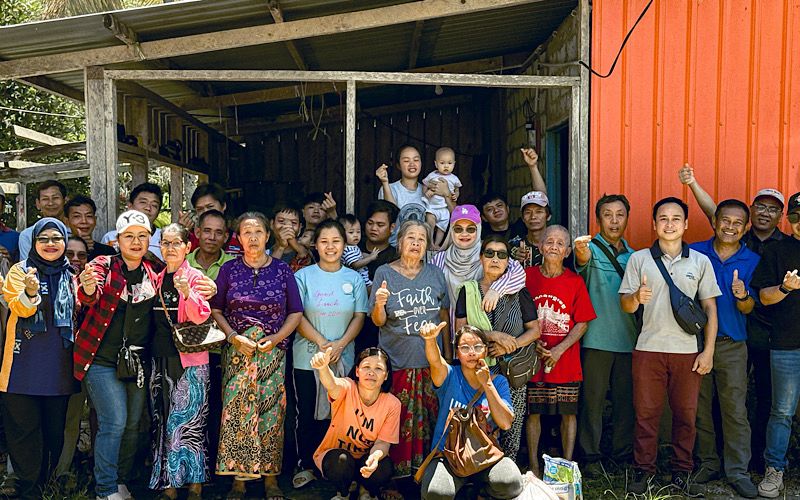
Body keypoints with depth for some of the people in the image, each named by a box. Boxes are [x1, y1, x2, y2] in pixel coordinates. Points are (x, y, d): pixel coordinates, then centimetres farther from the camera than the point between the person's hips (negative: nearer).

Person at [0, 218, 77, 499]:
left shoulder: (70, 275, 11)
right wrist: (30, 292, -37)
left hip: (59, 367, 3)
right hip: (25, 366, -3)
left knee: (56, 429, 11)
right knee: (24, 428, 0)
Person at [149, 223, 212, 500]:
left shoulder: (195, 277, -4)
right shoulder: (157, 277, 11)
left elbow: (201, 316, -17)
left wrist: (187, 292, -33)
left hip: (190, 360, -5)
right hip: (161, 358, 5)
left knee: (188, 419, -6)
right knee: (163, 420, 6)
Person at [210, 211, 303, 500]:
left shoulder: (282, 270, 6)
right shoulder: (229, 269, 7)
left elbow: (296, 313, 6)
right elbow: (216, 310, 6)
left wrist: (275, 338, -7)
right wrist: (233, 337, -8)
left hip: (273, 351, 0)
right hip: (238, 351, 0)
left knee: (272, 412, -2)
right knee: (236, 411, -4)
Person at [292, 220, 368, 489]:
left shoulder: (354, 278, 5)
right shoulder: (303, 276, -1)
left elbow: (359, 317, 2)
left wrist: (340, 344, -12)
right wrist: (322, 342, -15)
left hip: (343, 360, 1)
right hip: (307, 358, -1)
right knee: (307, 415, 5)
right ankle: (306, 466, 19)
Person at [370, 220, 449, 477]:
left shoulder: (435, 274, 8)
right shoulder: (384, 273, 1)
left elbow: (444, 316, 12)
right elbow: (378, 321, 0)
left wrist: (448, 356, 11)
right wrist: (379, 304, -22)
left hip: (431, 360, 2)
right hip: (397, 361, -2)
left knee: (430, 418, 5)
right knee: (400, 419, -1)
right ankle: (399, 469, 13)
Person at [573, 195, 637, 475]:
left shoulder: (633, 256, 14)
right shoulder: (592, 248, -3)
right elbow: (583, 260, -29)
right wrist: (581, 252, -51)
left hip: (628, 339, 5)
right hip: (597, 339, -5)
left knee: (625, 399, 11)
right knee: (593, 399, 0)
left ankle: (623, 452, 25)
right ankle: (591, 456, 10)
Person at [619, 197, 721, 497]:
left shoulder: (700, 261, 7)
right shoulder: (639, 259, 5)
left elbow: (710, 308, 8)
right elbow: (625, 305, 4)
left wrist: (708, 351, 1)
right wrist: (636, 297, -21)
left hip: (688, 351, 1)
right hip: (648, 349, -1)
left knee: (686, 414, 6)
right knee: (646, 413, 3)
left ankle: (682, 473, 19)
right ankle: (644, 471, 14)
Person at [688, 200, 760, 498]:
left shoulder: (751, 261, 4)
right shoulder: (694, 253, 2)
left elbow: (748, 309, 2)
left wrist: (742, 296, -19)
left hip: (732, 345, 0)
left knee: (735, 410, -2)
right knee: (700, 407, 7)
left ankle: (737, 471, 8)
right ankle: (707, 463, 20)